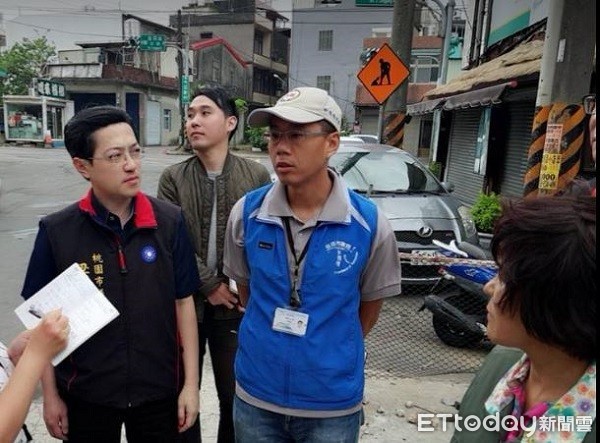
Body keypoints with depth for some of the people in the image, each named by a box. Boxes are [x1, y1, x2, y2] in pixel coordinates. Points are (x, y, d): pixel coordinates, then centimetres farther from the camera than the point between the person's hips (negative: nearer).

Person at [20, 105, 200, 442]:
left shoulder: (170, 222, -10)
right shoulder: (56, 232, -11)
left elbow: (183, 302, -5)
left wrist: (190, 384, -4)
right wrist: (51, 395, 1)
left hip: (159, 390, 0)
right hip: (85, 395, 0)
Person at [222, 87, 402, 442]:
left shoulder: (370, 224, -15)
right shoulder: (246, 213, -9)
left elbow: (370, 303, 0)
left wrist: (330, 354, 8)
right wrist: (273, 340, 8)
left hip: (333, 404, -1)